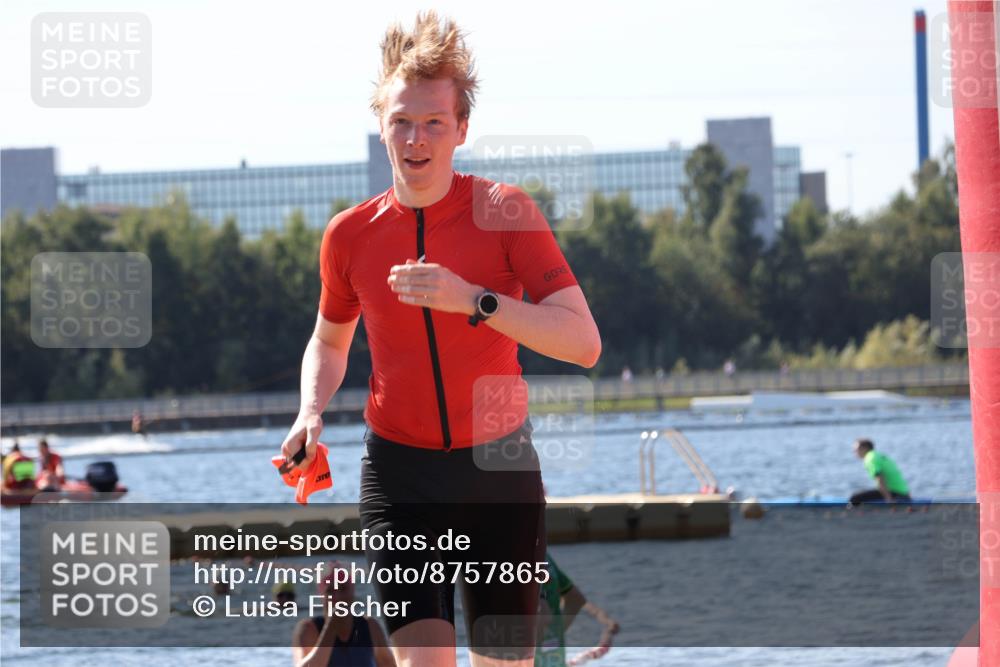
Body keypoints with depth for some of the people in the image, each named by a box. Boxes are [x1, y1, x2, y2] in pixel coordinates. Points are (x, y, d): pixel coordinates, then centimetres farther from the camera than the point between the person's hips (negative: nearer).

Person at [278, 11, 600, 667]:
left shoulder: (505, 212, -8)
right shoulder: (350, 233, 0)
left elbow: (584, 343, -17)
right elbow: (329, 341, 19)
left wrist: (473, 300, -28)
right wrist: (312, 412, -1)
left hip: (501, 469, 0)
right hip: (400, 471, 0)